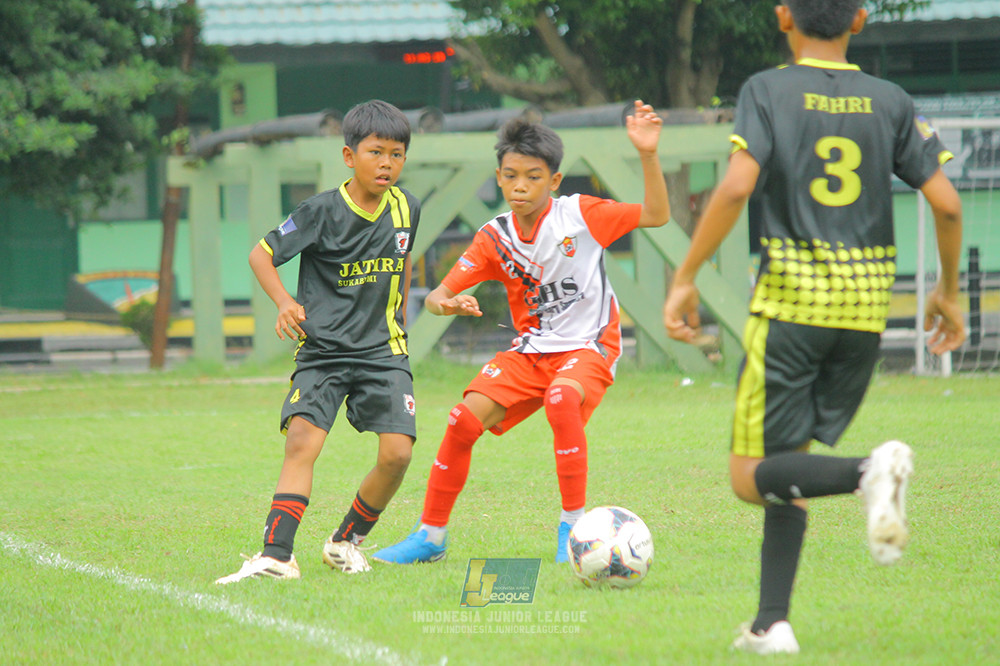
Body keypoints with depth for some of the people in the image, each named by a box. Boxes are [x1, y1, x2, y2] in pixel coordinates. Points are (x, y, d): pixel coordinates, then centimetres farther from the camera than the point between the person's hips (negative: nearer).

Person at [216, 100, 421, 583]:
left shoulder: (406, 208, 4)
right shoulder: (323, 211, -9)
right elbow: (261, 254, -3)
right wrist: (284, 302, -17)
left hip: (382, 350, 3)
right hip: (322, 349, -3)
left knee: (397, 452, -11)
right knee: (303, 440, -20)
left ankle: (347, 541, 11)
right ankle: (276, 555, -22)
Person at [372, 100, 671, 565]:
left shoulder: (580, 214, -11)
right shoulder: (494, 238, -2)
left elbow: (656, 214, -11)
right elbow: (438, 294, -3)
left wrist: (647, 155, -24)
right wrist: (445, 304, -28)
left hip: (588, 346, -4)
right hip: (529, 351, 4)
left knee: (561, 400, -37)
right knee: (464, 419, -12)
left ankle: (573, 526, -24)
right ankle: (430, 536, 5)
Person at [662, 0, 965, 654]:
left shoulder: (767, 91, -3)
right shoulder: (891, 103, 6)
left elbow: (737, 187, -16)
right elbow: (946, 204, 1)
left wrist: (685, 278, -9)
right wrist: (948, 291, 16)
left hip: (791, 302, -4)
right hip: (865, 309, 4)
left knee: (752, 476, -1)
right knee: (786, 467, 16)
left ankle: (871, 471, -27)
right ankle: (773, 623, 7)